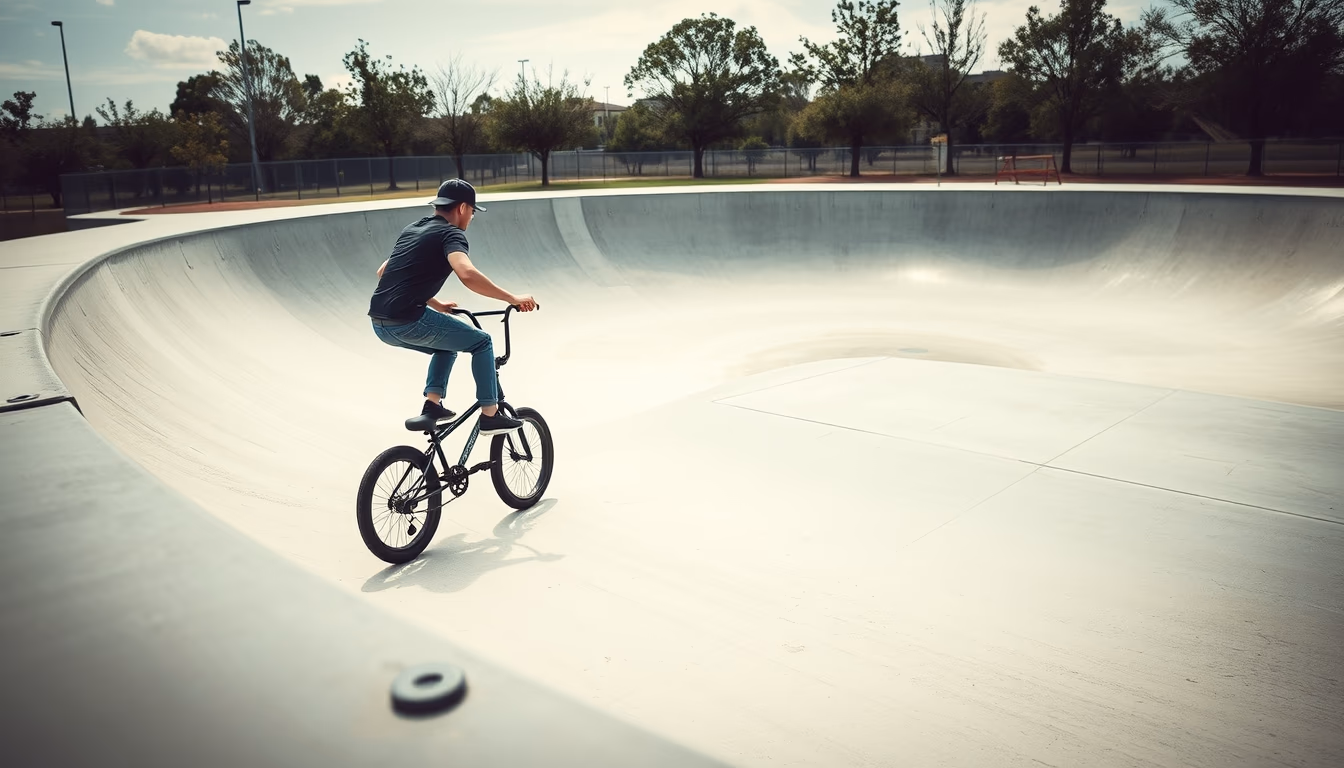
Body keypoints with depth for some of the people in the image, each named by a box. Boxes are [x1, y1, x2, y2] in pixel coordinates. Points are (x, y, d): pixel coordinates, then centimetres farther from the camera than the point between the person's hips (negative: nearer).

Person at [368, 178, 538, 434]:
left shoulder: (413, 229, 21)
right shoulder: (451, 233, -4)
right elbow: (467, 274, -25)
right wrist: (512, 298, -20)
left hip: (380, 323, 8)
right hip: (407, 322, -8)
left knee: (448, 344, 30)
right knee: (481, 342, 7)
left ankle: (432, 405, 20)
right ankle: (490, 415, 8)